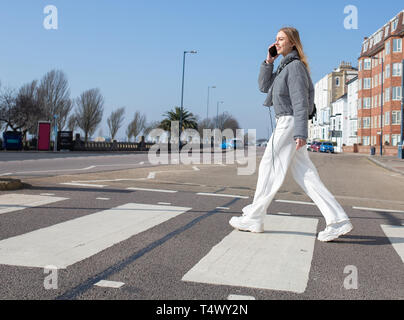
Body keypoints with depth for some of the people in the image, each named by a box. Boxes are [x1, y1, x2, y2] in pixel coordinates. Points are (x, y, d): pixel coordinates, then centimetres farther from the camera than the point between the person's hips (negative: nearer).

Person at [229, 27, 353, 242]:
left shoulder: (295, 66, -10)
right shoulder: (285, 66, 19)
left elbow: (300, 101, -18)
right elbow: (264, 87, 20)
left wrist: (301, 133, -24)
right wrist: (269, 61, 10)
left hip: (289, 123, -10)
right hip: (287, 124, 10)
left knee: (269, 168, -1)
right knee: (304, 175, 5)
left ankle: (253, 218, 11)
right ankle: (338, 220, 2)